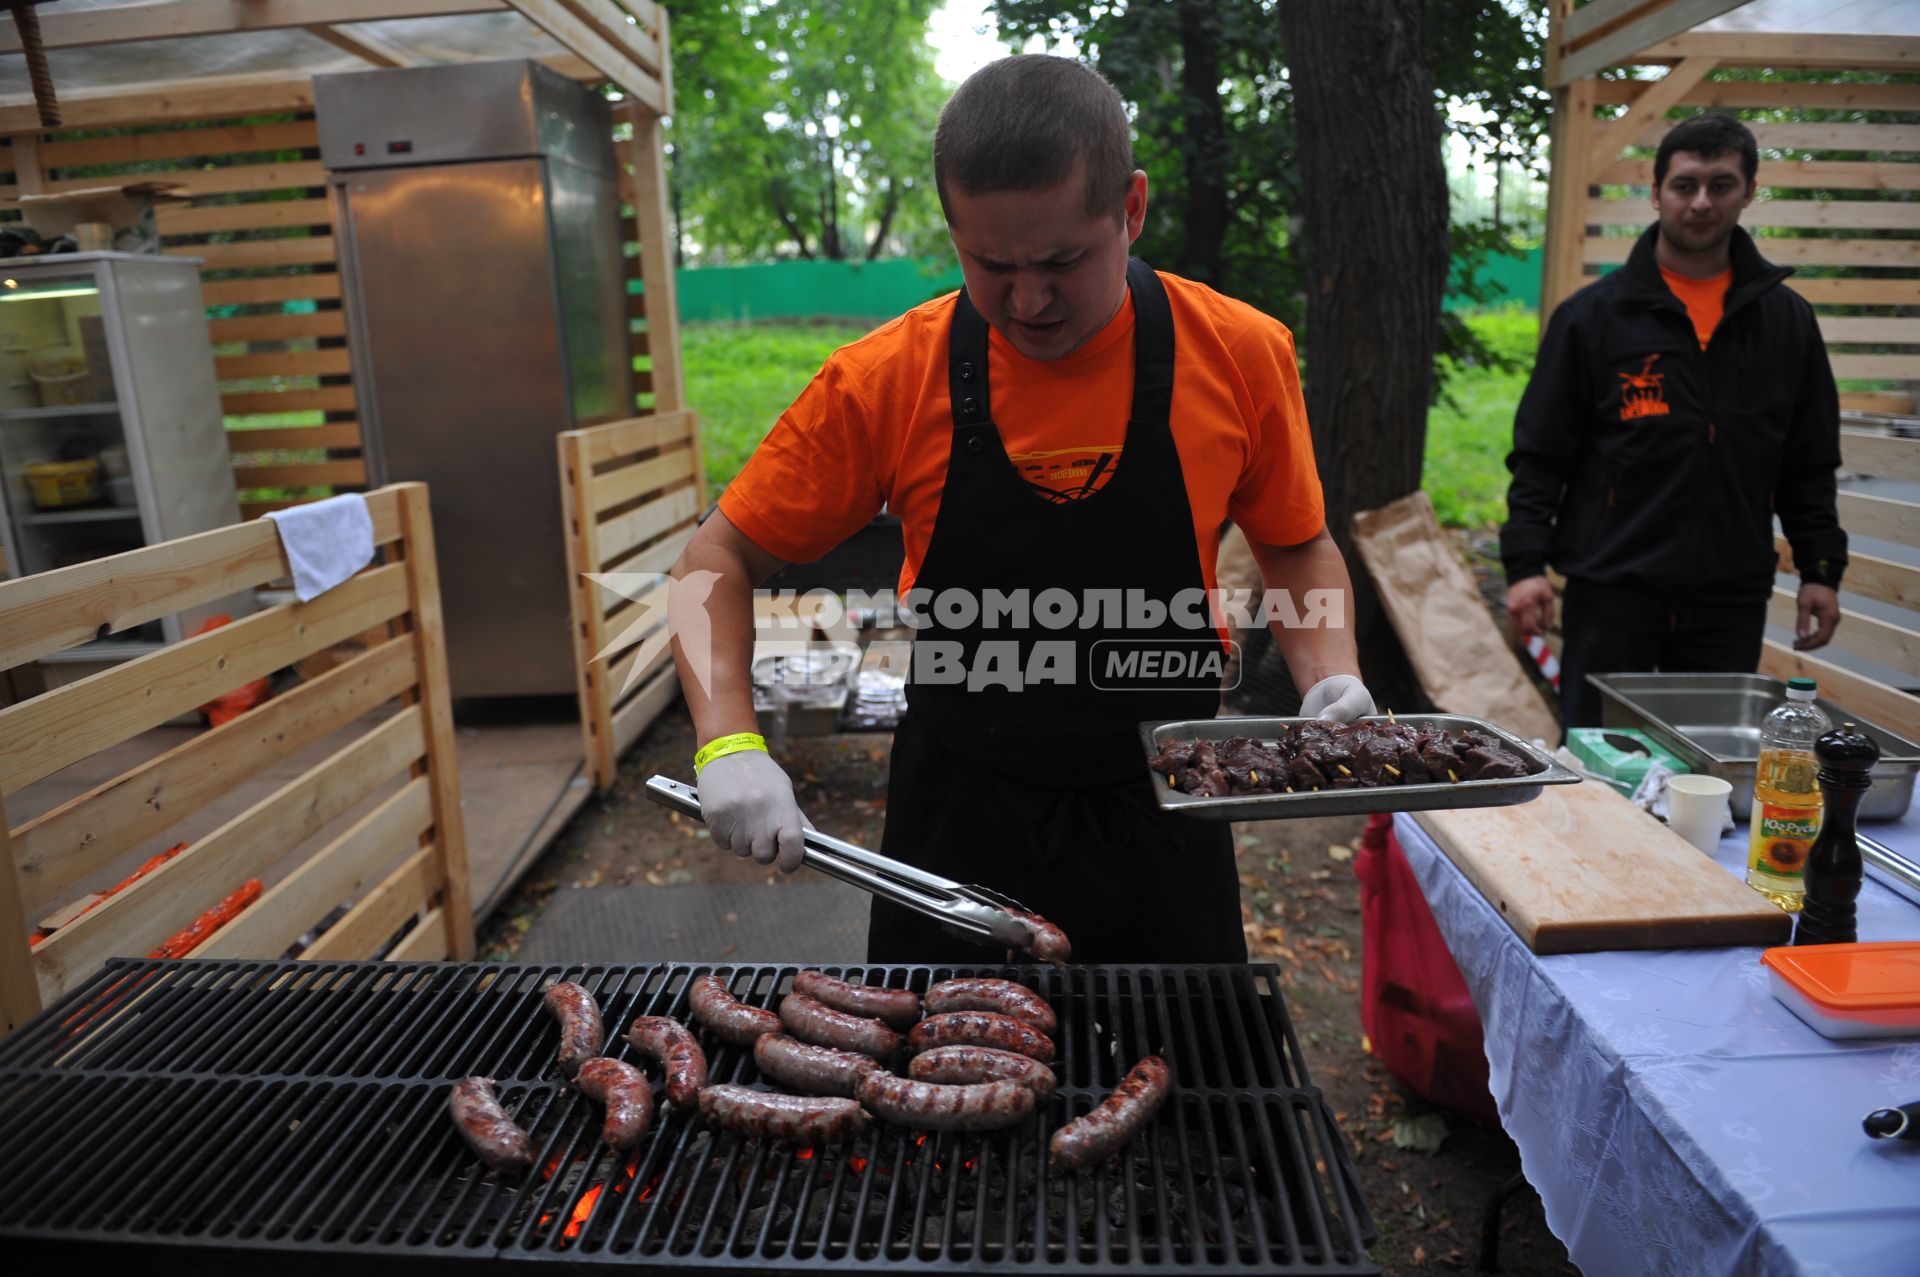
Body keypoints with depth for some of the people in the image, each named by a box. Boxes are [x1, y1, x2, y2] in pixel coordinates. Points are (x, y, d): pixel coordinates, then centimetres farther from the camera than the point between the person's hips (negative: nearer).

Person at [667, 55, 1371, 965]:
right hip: (956, 820, 0)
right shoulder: (888, 379, -12)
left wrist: (1331, 675, -11)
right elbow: (717, 563, -5)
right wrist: (728, 743, -20)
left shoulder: (1242, 355, -9)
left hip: (1160, 819, 1)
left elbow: (1297, 549, 7)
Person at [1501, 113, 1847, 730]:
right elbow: (1539, 454, -1)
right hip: (1612, 592, -3)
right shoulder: (1592, 314, 1)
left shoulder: (1787, 319, 10)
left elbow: (1810, 465, 15)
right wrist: (1526, 562, -10)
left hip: (1733, 599, 3)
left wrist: (1820, 569, 9)